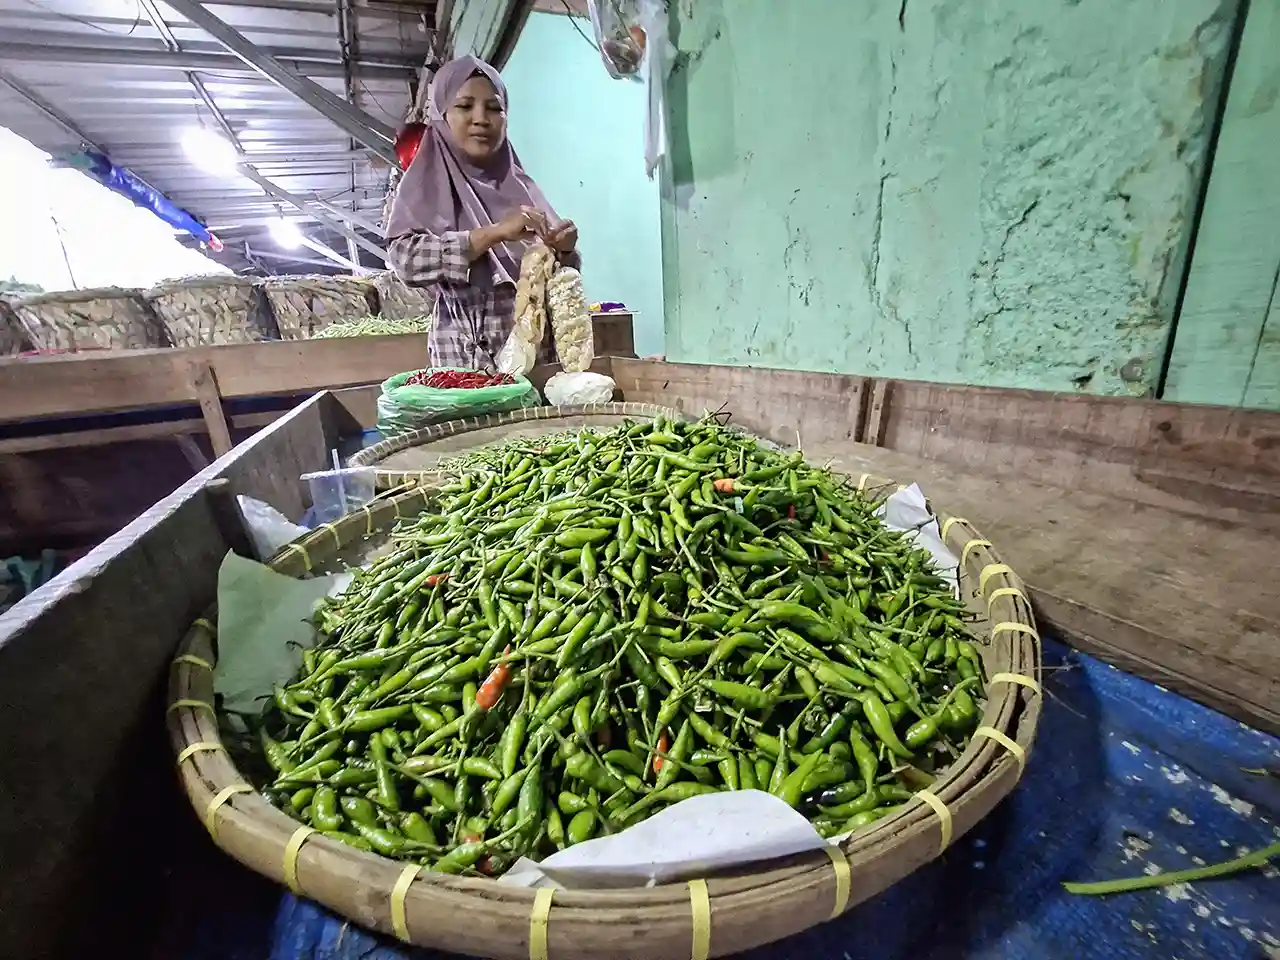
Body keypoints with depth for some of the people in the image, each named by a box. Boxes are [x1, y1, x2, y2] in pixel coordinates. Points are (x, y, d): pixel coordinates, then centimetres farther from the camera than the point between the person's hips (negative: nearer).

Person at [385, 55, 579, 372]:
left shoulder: (520, 185, 13)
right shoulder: (426, 184, 4)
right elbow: (405, 258, -13)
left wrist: (564, 251, -8)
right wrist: (494, 232, -20)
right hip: (468, 358, -3)